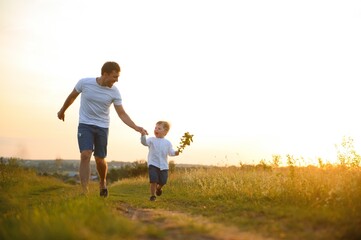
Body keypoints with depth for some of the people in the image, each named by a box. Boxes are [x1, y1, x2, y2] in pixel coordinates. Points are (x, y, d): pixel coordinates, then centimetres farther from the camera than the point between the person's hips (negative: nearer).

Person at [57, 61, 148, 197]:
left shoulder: (114, 92, -10)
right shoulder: (84, 83, -12)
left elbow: (122, 114, -7)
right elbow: (72, 96, 7)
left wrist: (136, 128, -20)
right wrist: (62, 110, 22)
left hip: (102, 127, 1)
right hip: (85, 125, -1)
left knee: (100, 160, 5)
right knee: (85, 155, -17)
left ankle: (102, 182, 36)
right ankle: (84, 192, -13)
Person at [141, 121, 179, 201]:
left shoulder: (167, 142, 6)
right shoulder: (151, 140, 0)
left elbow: (170, 152, 6)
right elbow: (144, 142, -17)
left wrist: (175, 152, -15)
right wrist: (143, 134, -35)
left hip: (163, 166, 2)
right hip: (153, 164, -2)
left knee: (163, 181, 5)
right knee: (154, 180, -12)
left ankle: (159, 188, 41)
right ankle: (153, 195, 7)